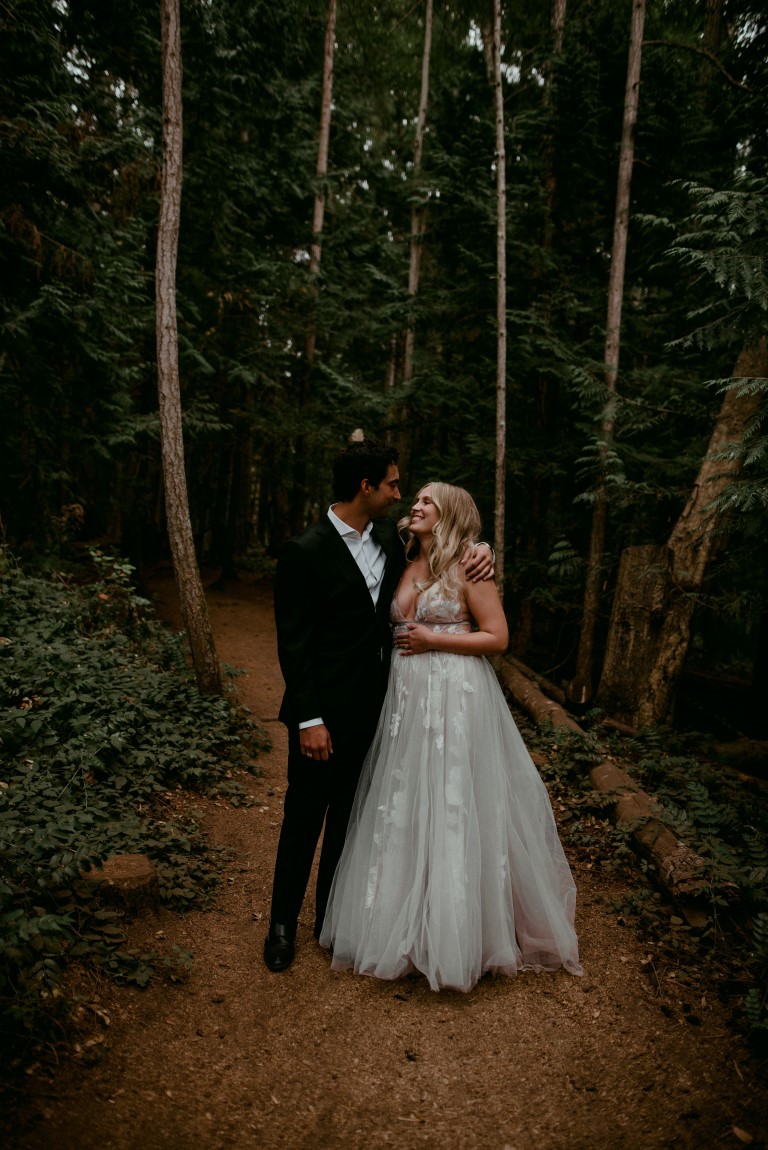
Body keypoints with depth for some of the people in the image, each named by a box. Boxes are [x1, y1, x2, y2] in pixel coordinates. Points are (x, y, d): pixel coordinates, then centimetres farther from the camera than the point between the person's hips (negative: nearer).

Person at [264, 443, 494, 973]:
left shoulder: (388, 533, 3)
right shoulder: (305, 551, -15)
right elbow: (293, 642, -15)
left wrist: (478, 554, -2)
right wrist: (309, 720, -17)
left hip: (370, 705, 6)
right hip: (324, 710, -6)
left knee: (347, 814, 19)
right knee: (304, 815, 10)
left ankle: (330, 915, 37)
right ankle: (283, 922, 31)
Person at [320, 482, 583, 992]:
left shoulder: (468, 568, -6)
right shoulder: (406, 568, 12)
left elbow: (497, 637, -9)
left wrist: (433, 640, -13)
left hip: (456, 699, -6)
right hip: (406, 699, 6)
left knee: (453, 807, 1)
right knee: (403, 808, 12)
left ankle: (456, 933, 19)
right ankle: (406, 924, 30)